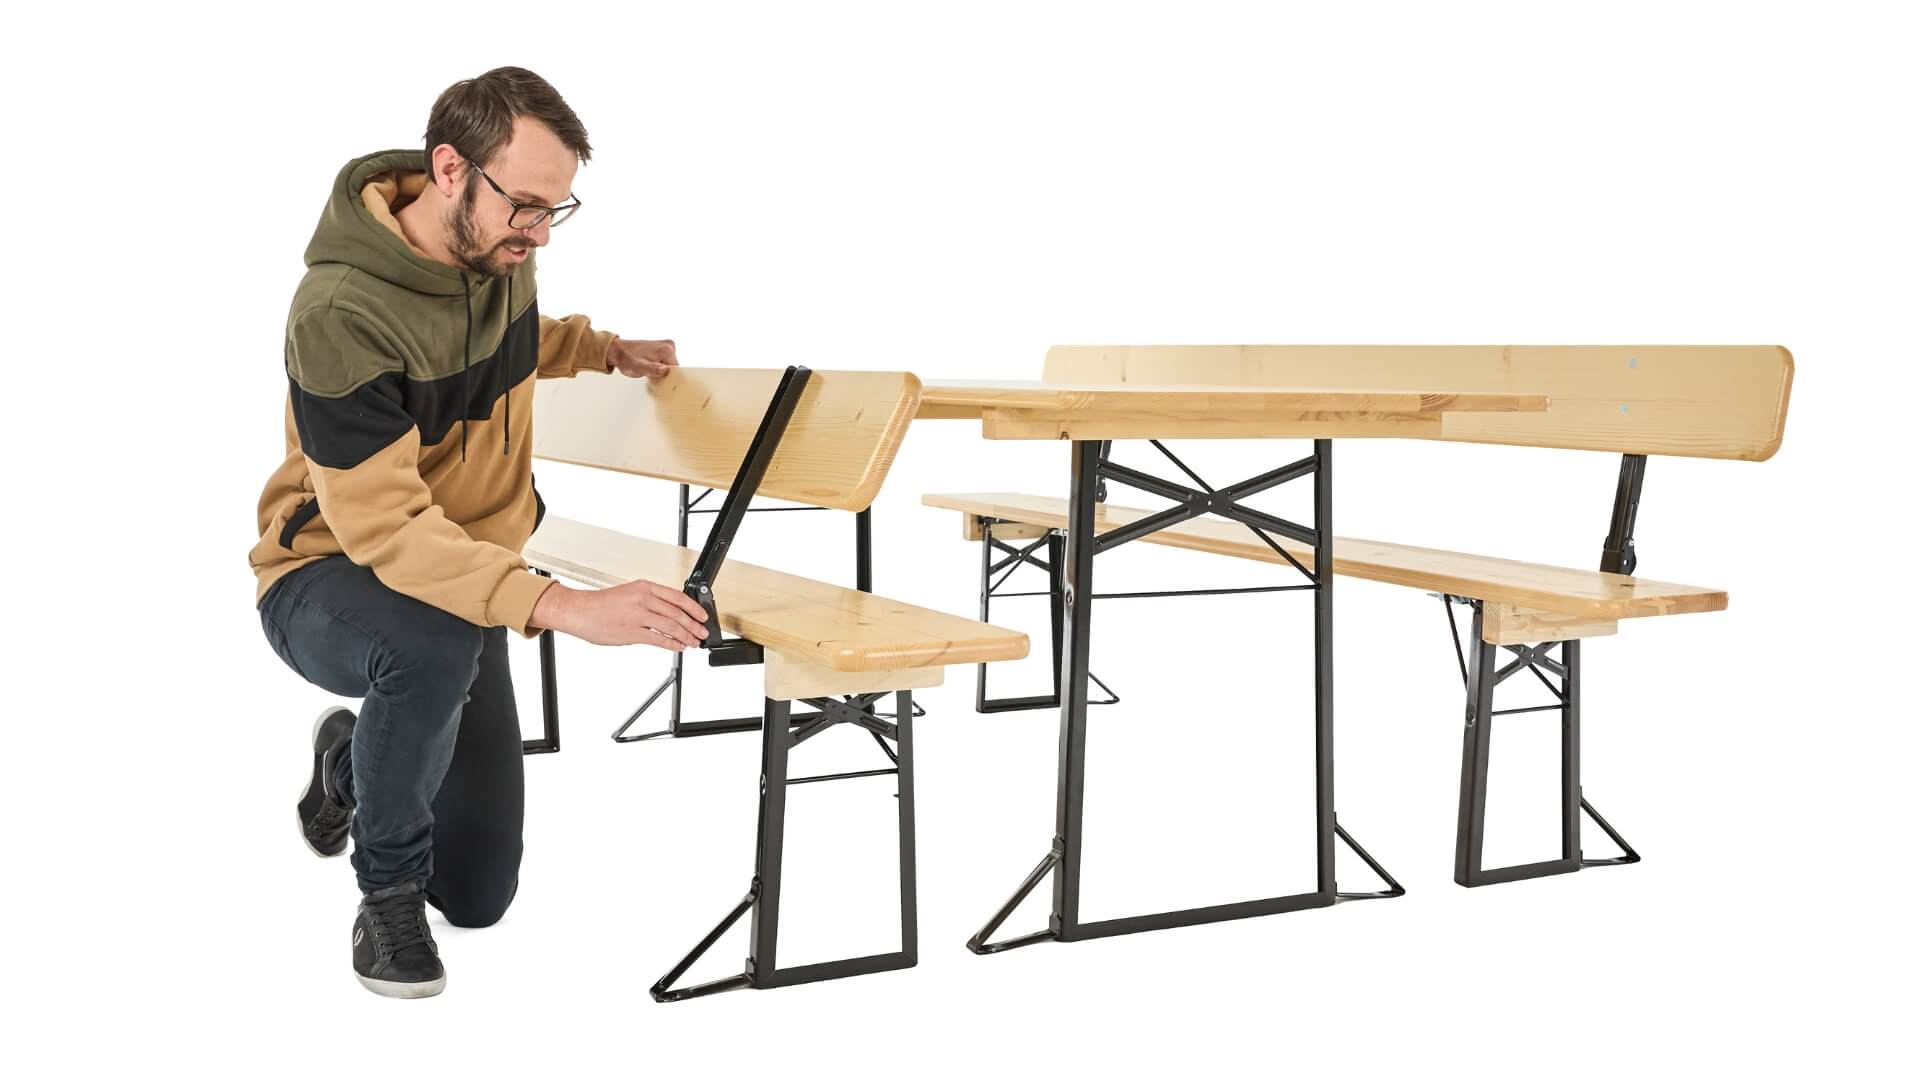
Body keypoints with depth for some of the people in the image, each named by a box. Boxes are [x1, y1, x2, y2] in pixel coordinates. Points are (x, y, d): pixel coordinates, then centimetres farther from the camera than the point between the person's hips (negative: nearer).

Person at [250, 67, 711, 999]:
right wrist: (562, 606, -47)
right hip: (327, 581, -6)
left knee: (479, 897, 7)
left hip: (464, 582, 6)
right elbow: (383, 529, -37)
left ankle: (351, 761, 38)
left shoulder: (499, 253, -7)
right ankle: (387, 891, -16)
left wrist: (607, 352, 8)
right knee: (434, 643, -43)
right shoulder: (342, 313, -30)